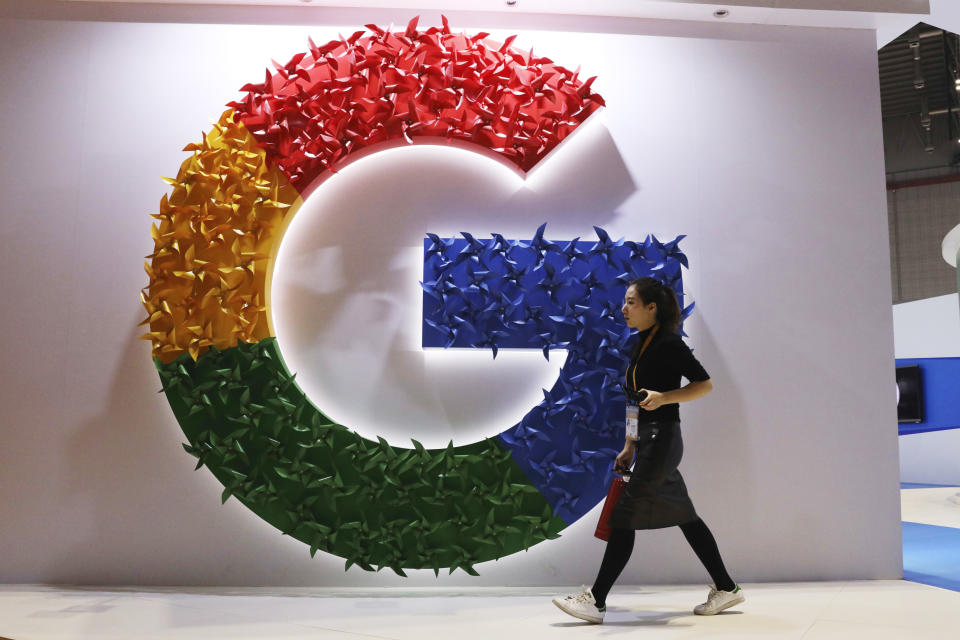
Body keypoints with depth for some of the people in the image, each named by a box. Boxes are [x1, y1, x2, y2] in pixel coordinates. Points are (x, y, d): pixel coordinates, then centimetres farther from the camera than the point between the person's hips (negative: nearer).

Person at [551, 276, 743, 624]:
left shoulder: (669, 343, -12)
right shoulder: (642, 344, 15)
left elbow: (705, 384, -11)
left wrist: (664, 396, -24)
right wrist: (629, 447, 18)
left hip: (662, 440, -9)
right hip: (649, 442, 9)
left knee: (624, 515, -7)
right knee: (684, 516, 14)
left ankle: (595, 600, -1)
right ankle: (726, 588, 26)